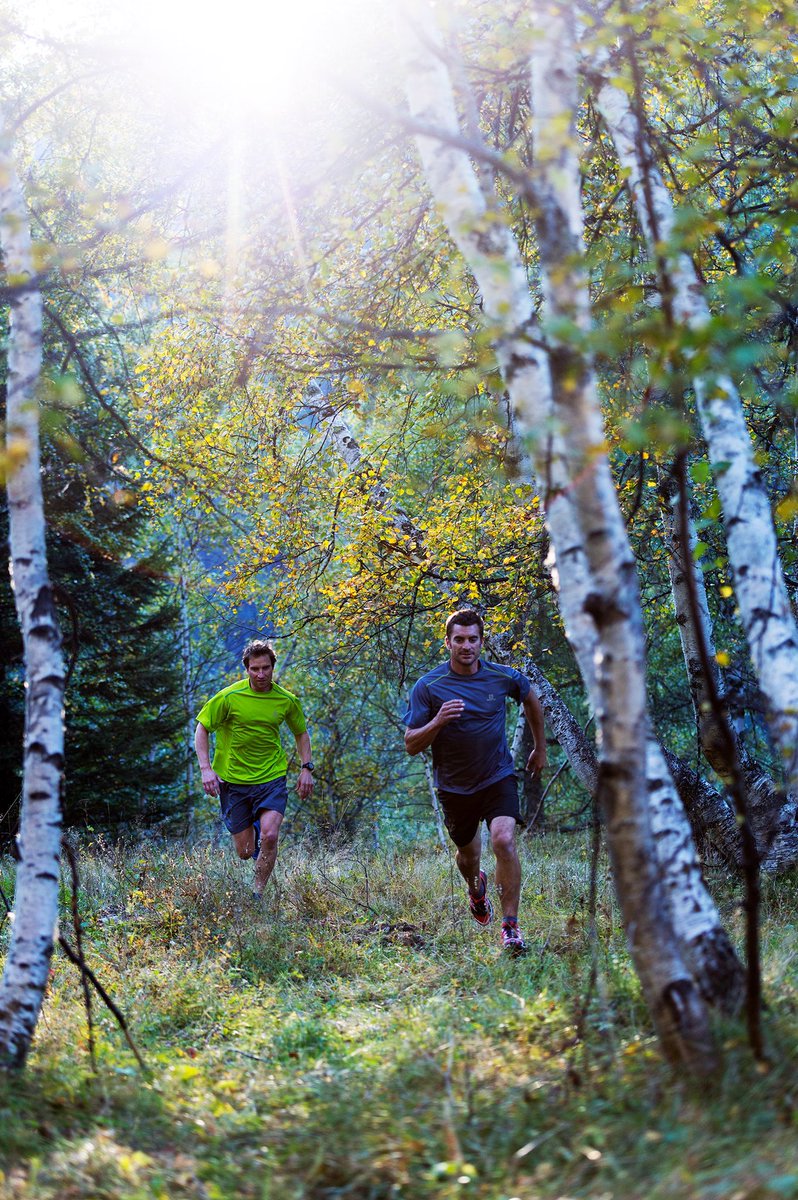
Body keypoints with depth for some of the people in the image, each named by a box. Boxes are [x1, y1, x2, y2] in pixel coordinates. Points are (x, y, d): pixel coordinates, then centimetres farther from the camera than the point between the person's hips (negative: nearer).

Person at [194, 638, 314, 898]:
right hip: (233, 780, -1)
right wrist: (206, 768, -13)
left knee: (269, 836, -21)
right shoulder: (229, 697, -11)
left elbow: (301, 733, 15)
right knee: (245, 852, 3)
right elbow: (201, 729, -3)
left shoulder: (287, 700, -2)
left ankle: (257, 894, -2)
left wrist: (306, 768, 4)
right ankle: (253, 828, 40)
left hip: (272, 778, 1)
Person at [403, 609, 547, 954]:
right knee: (468, 853, 17)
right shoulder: (428, 686, -12)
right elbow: (411, 744, -12)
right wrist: (438, 721, -31)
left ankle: (510, 927, -15)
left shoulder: (503, 677, -7)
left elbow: (531, 700, 16)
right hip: (454, 786, 1)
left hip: (497, 777, -1)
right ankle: (475, 887, 55)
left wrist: (540, 748, 22)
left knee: (504, 840, -23)